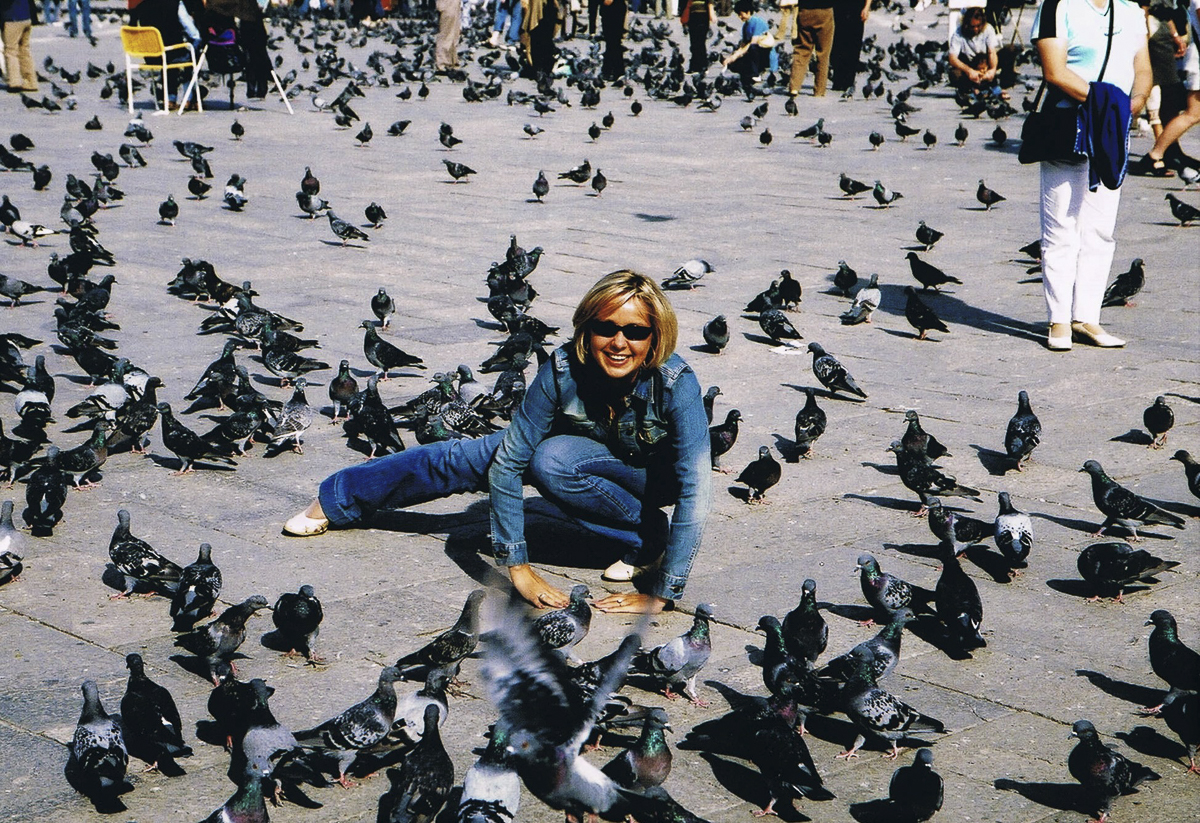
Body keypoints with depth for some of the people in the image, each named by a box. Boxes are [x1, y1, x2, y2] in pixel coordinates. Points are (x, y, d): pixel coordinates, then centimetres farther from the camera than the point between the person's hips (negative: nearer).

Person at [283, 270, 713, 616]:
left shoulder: (675, 384, -38)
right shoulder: (562, 370, -31)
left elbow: (695, 490, -39)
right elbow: (508, 462, -27)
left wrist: (661, 594, -41)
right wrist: (517, 566, -30)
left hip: (655, 476, -3)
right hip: (586, 448, 4)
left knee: (551, 461, -31)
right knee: (463, 459, 2)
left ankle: (647, 538, -12)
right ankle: (337, 499, 24)